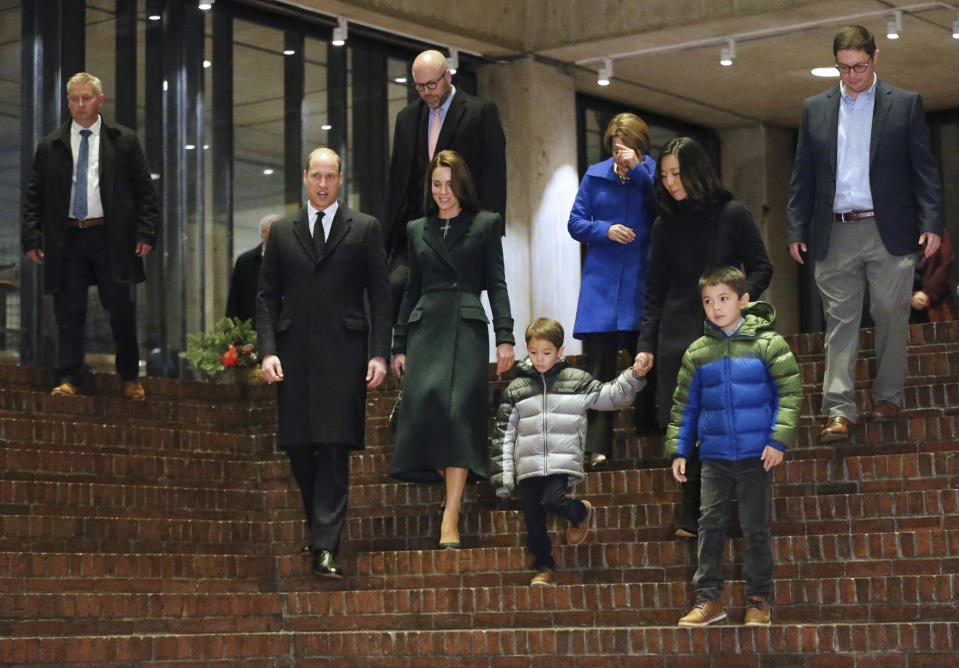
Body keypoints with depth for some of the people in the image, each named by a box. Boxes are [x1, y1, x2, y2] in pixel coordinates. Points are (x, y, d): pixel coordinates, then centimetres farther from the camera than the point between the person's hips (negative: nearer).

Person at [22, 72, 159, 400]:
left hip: (112, 237, -1)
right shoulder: (50, 145, 9)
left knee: (122, 310, 2)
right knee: (68, 313, 2)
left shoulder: (124, 141, 6)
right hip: (67, 240, 1)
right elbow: (34, 196, 10)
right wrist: (31, 238, 0)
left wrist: (146, 233, -5)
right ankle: (69, 379, 9)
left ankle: (130, 378, 17)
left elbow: (144, 190, 5)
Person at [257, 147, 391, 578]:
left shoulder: (365, 229, 8)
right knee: (298, 449, 3)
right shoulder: (282, 232, 13)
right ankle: (321, 526, 24)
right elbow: (267, 296, 10)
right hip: (294, 356, 3)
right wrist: (267, 350, -2)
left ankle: (325, 547, -10)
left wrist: (379, 353, -4)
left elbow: (380, 295, 5)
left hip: (343, 355, -2)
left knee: (335, 450, -9)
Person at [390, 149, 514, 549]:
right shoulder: (417, 230, 18)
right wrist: (398, 346, 13)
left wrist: (504, 336, -6)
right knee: (424, 404, -12)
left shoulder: (485, 225, 11)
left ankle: (450, 517, -19)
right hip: (425, 328, 3)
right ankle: (452, 490, 4)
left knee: (460, 411, -14)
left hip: (468, 327, -3)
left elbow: (496, 284, 5)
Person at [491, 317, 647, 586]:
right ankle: (544, 568, 21)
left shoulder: (576, 381, 5)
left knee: (552, 501, -25)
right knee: (533, 520, 3)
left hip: (562, 462, -2)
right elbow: (504, 435, 10)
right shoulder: (516, 389, 8)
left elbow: (612, 396, 12)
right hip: (528, 467, 3)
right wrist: (503, 478, 6)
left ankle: (580, 512, 9)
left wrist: (635, 375, -4)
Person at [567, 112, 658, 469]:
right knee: (600, 365, -5)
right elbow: (576, 223, 9)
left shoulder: (654, 173, 4)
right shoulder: (595, 175, 10)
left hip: (643, 280, -1)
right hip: (602, 282, 1)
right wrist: (605, 230, -10)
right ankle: (598, 446, -6)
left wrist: (638, 170, -17)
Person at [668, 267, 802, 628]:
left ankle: (758, 598, 13)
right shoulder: (697, 352, 7)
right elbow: (684, 405, 14)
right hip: (714, 455, 3)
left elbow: (789, 391, -3)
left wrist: (779, 439, -11)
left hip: (756, 454, -3)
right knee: (710, 523, -1)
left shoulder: (767, 343, -3)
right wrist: (678, 449, 9)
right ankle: (708, 598, 4)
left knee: (755, 526, 2)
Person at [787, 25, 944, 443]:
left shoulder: (905, 105, 4)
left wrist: (931, 224, -7)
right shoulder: (815, 109, 11)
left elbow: (925, 169, 2)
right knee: (840, 321, -1)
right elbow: (802, 176, 12)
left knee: (891, 318, 4)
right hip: (835, 235, 2)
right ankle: (839, 411, -3)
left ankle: (887, 397, 19)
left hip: (889, 232, -1)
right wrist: (797, 229, 6)